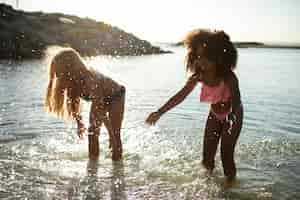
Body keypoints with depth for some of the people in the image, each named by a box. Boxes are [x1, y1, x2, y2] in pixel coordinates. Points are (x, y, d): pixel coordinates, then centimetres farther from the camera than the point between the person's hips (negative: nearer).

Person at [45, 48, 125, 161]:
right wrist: (79, 124, 2)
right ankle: (93, 160, 14)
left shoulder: (90, 79, -40)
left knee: (115, 134, -9)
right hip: (101, 99, 7)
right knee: (92, 132, 1)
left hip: (116, 97, -7)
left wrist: (111, 134, -33)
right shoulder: (72, 82, -19)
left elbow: (100, 109, -37)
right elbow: (74, 103, -1)